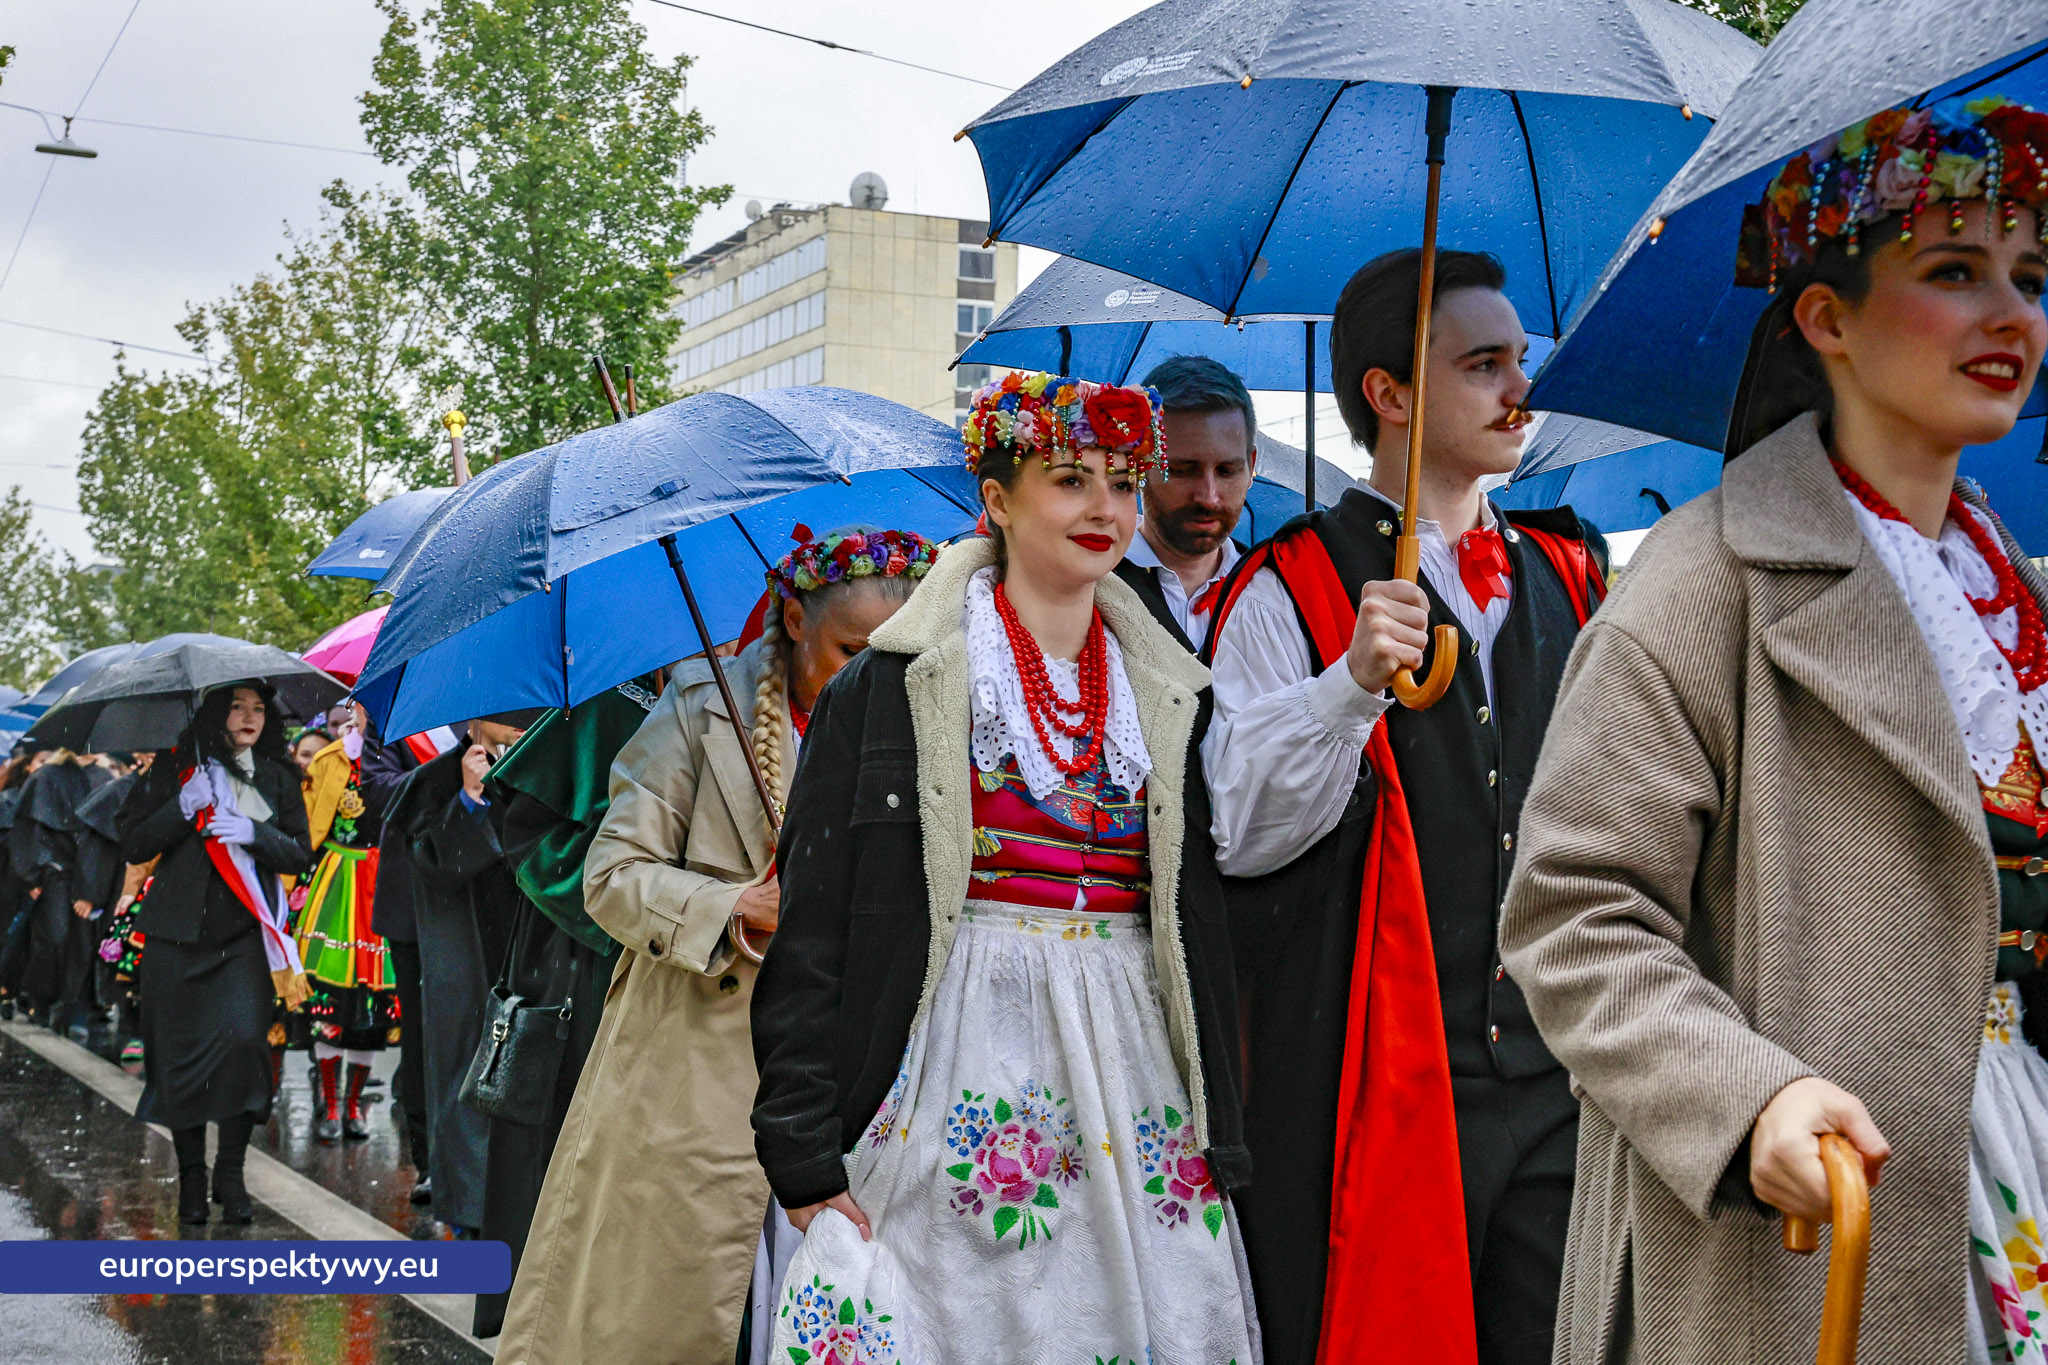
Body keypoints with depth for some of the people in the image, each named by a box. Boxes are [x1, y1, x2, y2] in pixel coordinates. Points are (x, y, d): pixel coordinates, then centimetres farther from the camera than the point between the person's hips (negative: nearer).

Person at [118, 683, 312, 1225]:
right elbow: (134, 846, 1)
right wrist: (184, 807, -14)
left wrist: (253, 832, -12)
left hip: (245, 936, 0)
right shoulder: (176, 769, 6)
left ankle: (231, 1171, -4)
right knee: (179, 1052, 0)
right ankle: (191, 1175, 14)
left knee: (244, 1038, -17)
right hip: (180, 934, 0)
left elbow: (300, 855, 6)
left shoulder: (278, 778, 11)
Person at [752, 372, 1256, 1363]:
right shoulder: (889, 689, 1)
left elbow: (1207, 929, 15)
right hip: (954, 1050, -3)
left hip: (1130, 1056, 3)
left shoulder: (1172, 700, 12)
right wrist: (804, 1151, -10)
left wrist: (1221, 1134, 8)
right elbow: (811, 928, -3)